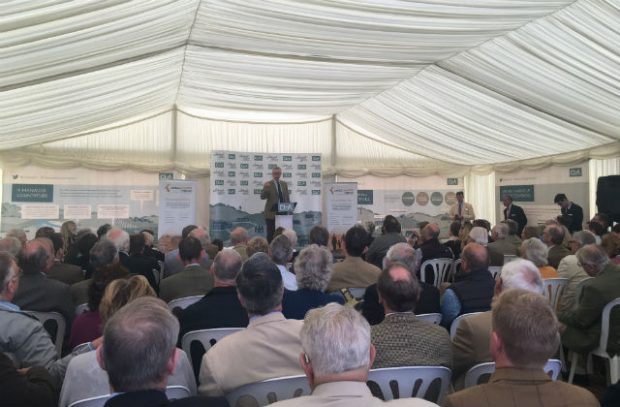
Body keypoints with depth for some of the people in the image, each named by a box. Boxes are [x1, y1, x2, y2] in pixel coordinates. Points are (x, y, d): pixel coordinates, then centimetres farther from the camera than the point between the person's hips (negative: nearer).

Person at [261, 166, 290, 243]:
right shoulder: (268, 184, -3)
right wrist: (265, 188, -30)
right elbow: (262, 197, -13)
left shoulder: (284, 184, 13)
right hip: (271, 213, -4)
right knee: (271, 235, -1)